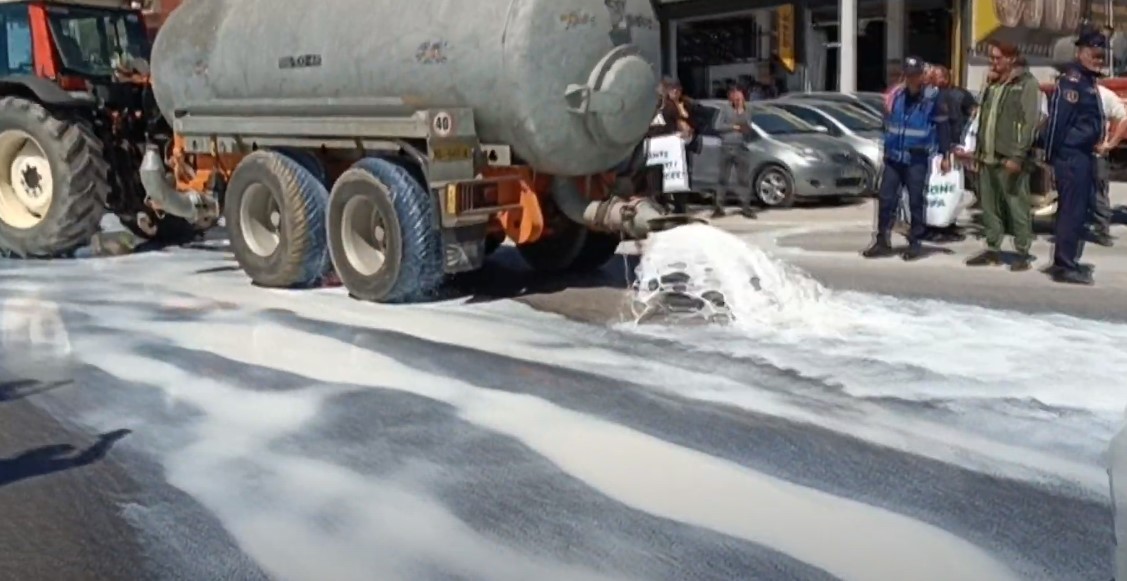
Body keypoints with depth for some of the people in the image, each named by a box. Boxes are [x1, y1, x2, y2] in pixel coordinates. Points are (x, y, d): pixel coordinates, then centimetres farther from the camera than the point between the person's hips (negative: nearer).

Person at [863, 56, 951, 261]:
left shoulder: (931, 98, -5)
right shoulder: (897, 96, 10)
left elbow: (943, 127, -4)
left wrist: (945, 155, -8)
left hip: (917, 159, -4)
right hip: (894, 157, 4)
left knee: (916, 201, 2)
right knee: (886, 198, 2)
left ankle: (915, 243, 11)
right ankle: (882, 241, 9)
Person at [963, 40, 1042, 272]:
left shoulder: (1027, 84, -5)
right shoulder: (992, 85, 18)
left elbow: (1030, 123, -13)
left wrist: (1017, 156, -20)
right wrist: (978, 151, 14)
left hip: (1010, 160, -7)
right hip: (988, 158, 7)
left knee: (1017, 207, -3)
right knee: (989, 207, 11)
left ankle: (1023, 254, 4)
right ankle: (992, 250, 20)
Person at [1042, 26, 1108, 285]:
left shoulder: (1087, 80, 18)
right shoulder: (1072, 79, -13)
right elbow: (1059, 118, -20)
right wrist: (1052, 153, -22)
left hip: (1083, 154, 10)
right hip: (1072, 154, -10)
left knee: (1078, 207, 14)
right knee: (1073, 209, -9)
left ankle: (1066, 260, 21)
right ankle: (1065, 265, -6)